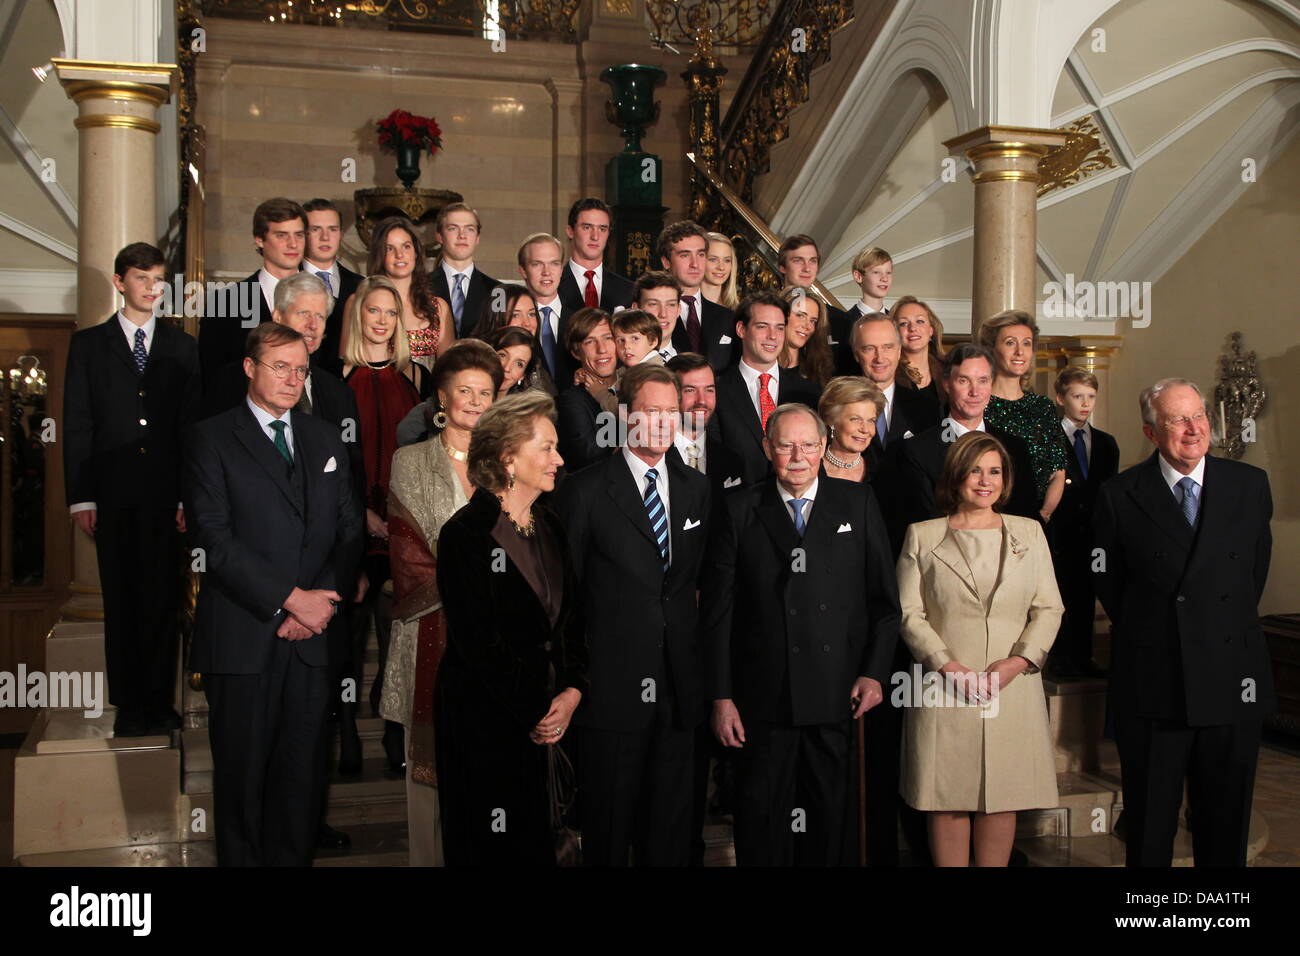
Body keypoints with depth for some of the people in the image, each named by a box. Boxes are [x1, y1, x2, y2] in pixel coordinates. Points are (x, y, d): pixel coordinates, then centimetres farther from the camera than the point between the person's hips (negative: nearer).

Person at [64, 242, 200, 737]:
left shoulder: (182, 348, 11)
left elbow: (193, 425, 6)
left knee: (162, 600, 2)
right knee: (121, 601, 5)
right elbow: (77, 426, 4)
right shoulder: (89, 344, 9)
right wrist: (81, 496, -4)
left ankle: (159, 703, 10)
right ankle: (128, 705, 12)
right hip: (113, 494, 0)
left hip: (167, 493, 1)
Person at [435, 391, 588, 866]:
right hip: (486, 719, -6)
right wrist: (533, 714, -12)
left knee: (539, 843, 13)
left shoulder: (550, 527, 8)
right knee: (492, 847, 6)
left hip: (550, 716, 6)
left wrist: (571, 692, -6)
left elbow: (570, 619, 9)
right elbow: (477, 641, -16)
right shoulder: (466, 533, -14)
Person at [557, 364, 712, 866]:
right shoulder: (585, 490, -5)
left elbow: (702, 578, 13)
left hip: (678, 688, 4)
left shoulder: (698, 489, 9)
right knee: (608, 825, 8)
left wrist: (702, 670, 7)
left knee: (671, 826, 14)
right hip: (612, 687, -4)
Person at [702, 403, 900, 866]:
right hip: (764, 700, -1)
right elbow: (718, 609, 1)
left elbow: (884, 596, 7)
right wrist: (721, 696, -3)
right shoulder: (740, 510, 2)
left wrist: (874, 672, -1)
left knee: (833, 816, 10)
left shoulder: (858, 502, 6)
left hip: (839, 698, 1)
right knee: (762, 816, 7)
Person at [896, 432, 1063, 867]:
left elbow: (1049, 608, 8)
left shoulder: (1029, 532, 12)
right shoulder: (922, 537, 6)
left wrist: (1019, 660, -8)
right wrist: (948, 665, -12)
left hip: (1013, 688, 2)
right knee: (948, 798, 1)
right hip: (945, 687, -2)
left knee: (1003, 797, 5)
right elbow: (909, 613, 0)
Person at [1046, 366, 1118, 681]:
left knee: (1086, 596, 10)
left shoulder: (1106, 443, 15)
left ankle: (1082, 658, 19)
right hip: (1059, 533, -5)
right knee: (1058, 596, -2)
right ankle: (1057, 662, 6)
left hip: (1093, 533, 5)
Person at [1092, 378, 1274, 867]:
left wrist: (1228, 624, 14)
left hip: (1232, 682, 2)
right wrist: (1145, 631, 8)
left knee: (1226, 825, 12)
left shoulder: (1250, 484, 4)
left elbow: (1256, 567, 14)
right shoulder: (1119, 495, -3)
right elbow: (1107, 579, 5)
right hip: (1150, 685, -2)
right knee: (1149, 826, 8)